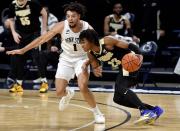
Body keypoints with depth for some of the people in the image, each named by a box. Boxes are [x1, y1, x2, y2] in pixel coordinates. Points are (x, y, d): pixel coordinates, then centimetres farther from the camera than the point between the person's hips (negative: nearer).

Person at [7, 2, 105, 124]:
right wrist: (23, 50, -15)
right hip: (66, 59, 2)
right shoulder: (62, 26, -22)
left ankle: (97, 113, -1)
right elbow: (43, 38, -15)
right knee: (59, 92, -4)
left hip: (82, 59, -2)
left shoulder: (87, 28, -24)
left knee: (83, 87, -24)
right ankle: (68, 94, 36)